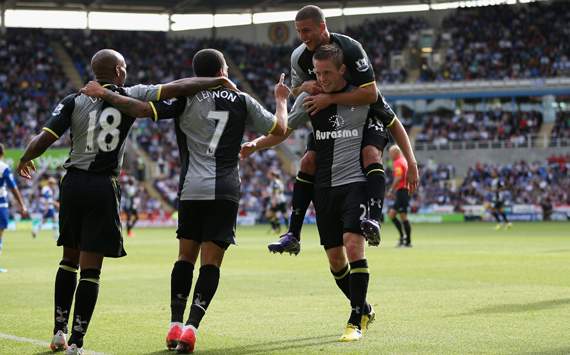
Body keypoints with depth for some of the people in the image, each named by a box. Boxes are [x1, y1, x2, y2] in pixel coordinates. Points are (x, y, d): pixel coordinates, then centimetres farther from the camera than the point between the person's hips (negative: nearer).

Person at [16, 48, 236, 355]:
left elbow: (44, 139, -4)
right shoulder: (130, 96, -1)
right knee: (90, 268, -1)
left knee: (69, 260, 19)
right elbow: (176, 88, -4)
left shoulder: (74, 102, 2)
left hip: (73, 184, 3)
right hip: (103, 187, -3)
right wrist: (220, 81, 7)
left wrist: (25, 160, 16)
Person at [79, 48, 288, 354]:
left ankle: (175, 326, 7)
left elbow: (143, 109, -9)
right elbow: (279, 128, 15)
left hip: (191, 190, 1)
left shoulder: (185, 98, 3)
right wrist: (281, 100, 33)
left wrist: (104, 94, 0)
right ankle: (191, 328, -13)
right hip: (225, 191, -1)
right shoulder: (242, 101, 6)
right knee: (210, 262, -2)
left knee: (186, 256, 13)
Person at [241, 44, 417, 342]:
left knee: (353, 244, -20)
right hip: (324, 186, 4)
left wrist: (411, 163, 8)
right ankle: (364, 310, 28)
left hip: (356, 181, -4)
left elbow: (394, 124, 11)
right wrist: (254, 144, -8)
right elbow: (282, 130, 10)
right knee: (334, 256, 5)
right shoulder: (309, 98, 3)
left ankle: (356, 321, -12)